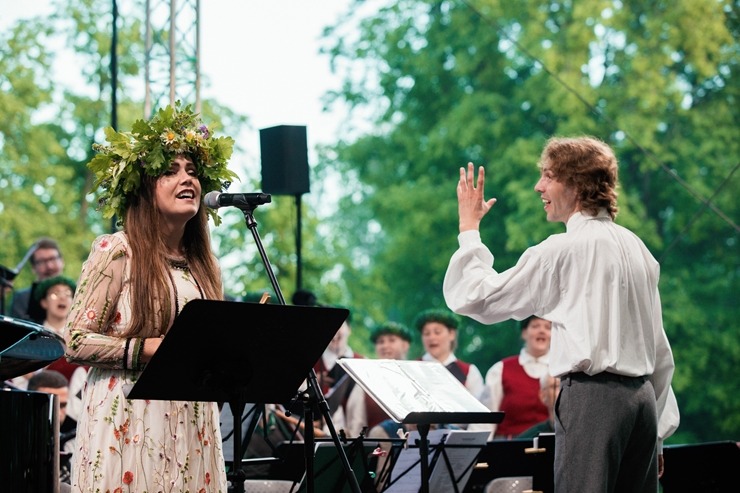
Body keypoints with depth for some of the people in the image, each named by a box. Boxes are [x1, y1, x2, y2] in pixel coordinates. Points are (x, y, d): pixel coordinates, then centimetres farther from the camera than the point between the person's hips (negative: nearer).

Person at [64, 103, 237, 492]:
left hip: (192, 426, 6)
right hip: (130, 425, -6)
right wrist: (151, 348, -18)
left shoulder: (200, 262, 13)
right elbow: (76, 342, -10)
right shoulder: (116, 252, -6)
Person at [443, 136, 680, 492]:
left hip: (592, 395, -8)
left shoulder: (564, 249, -8)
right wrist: (657, 433, 21)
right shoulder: (636, 247, 15)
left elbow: (469, 297, -5)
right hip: (641, 396, 8)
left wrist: (469, 228, 8)